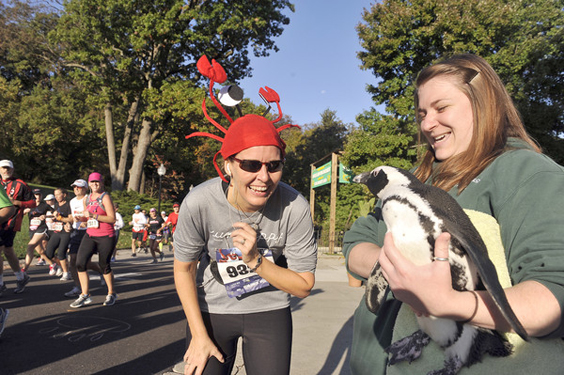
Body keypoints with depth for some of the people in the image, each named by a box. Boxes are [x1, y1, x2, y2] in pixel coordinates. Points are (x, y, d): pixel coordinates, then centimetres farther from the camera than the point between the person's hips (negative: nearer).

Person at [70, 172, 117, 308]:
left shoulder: (105, 197, -7)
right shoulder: (87, 199, 13)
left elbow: (112, 219, -14)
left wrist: (94, 215, -20)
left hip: (106, 237, -6)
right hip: (90, 235, 6)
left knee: (104, 265, 3)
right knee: (80, 263, -7)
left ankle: (111, 294, 22)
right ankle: (85, 295, 4)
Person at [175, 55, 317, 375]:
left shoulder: (295, 207, -24)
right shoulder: (199, 203, -24)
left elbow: (304, 286, -14)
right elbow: (184, 269, -7)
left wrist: (256, 260, -29)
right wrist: (199, 336, -5)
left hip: (270, 312, 0)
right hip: (210, 310, 0)